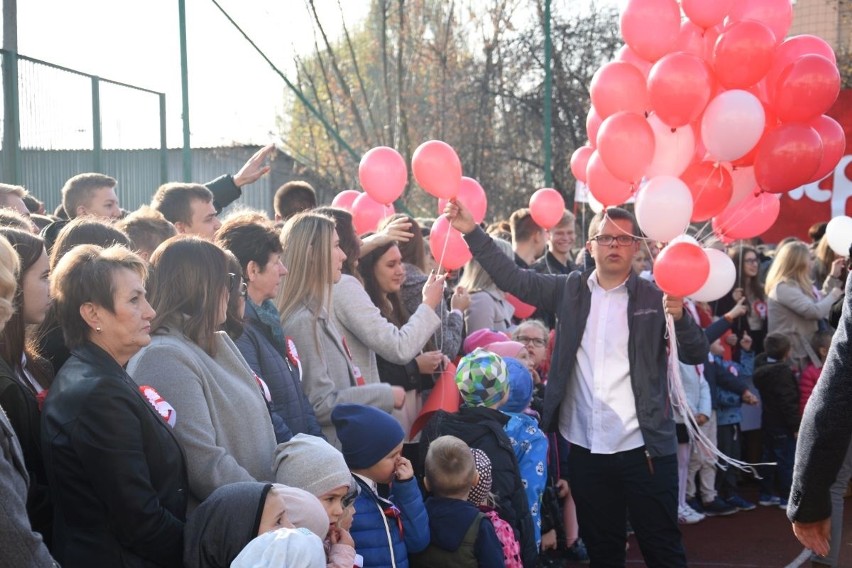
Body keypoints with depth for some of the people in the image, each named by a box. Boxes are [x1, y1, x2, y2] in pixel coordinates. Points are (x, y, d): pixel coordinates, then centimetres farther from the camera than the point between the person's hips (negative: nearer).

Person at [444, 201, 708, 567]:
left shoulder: (654, 298, -1)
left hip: (643, 448, -3)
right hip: (586, 450, 3)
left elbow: (695, 355, -5)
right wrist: (471, 231, -6)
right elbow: (512, 278, 3)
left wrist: (679, 316, -25)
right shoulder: (570, 290, 7)